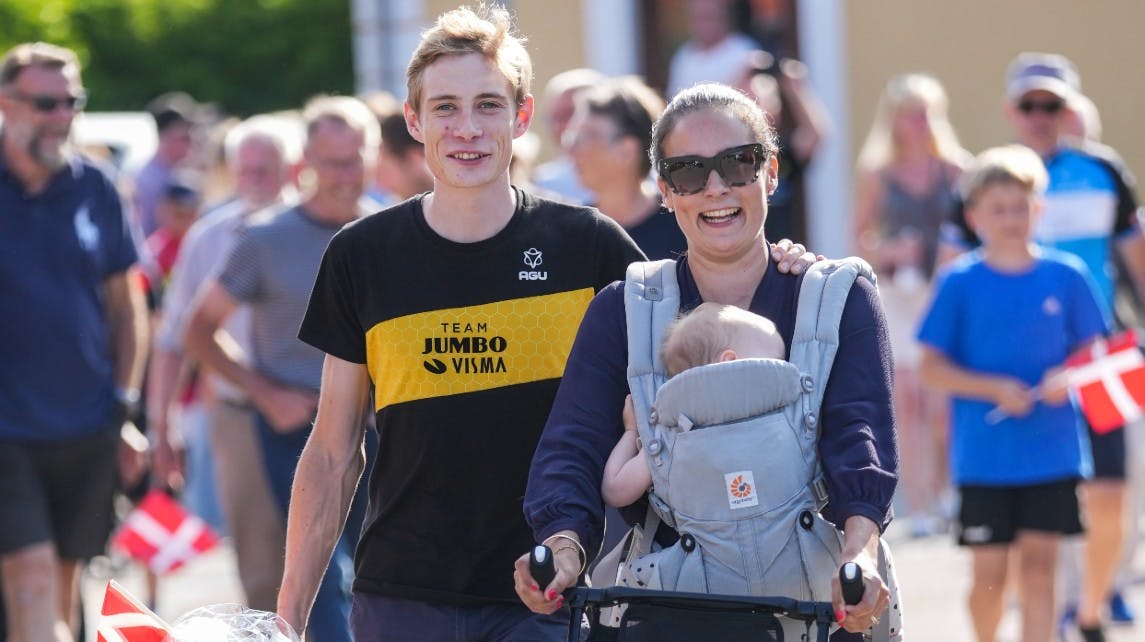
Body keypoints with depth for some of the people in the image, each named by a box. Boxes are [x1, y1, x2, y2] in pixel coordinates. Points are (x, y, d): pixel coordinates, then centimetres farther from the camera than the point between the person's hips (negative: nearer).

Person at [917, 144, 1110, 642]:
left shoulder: (1066, 276, 3)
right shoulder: (960, 282, -2)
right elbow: (932, 367, -2)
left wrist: (1068, 378, -13)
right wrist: (993, 389, -16)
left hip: (1052, 450, 1)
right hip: (983, 454, -1)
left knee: (1039, 565, -3)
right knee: (990, 571, 5)